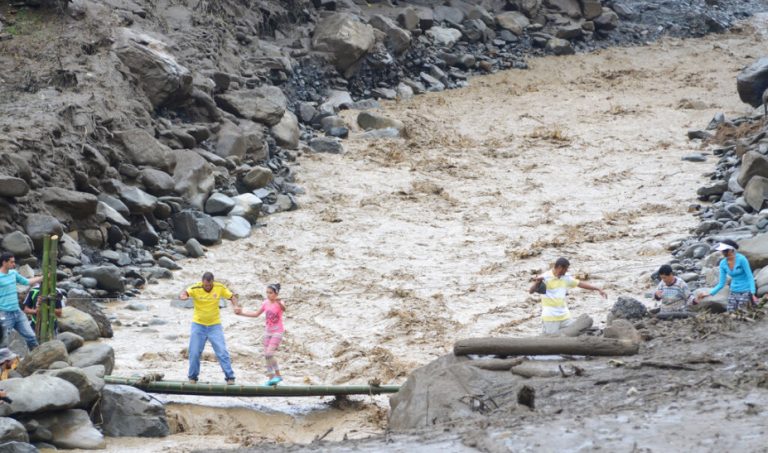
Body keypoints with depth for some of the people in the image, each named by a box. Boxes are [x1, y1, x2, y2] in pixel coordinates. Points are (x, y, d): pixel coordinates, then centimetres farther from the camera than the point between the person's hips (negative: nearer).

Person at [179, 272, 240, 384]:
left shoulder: (220, 288, -11)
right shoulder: (195, 289, -17)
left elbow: (232, 296, 1)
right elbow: (184, 294, -33)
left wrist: (235, 305, -20)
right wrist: (183, 296, -58)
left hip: (215, 325, 0)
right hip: (198, 324, 0)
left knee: (222, 351, -6)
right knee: (194, 352, 3)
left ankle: (230, 377, -1)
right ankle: (193, 376, 20)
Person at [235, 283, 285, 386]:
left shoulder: (279, 303, -17)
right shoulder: (265, 303, 2)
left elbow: (283, 309, -42)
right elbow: (256, 314, 14)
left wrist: (279, 302, -64)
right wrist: (242, 313, 10)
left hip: (277, 332, -7)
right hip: (268, 331, 7)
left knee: (269, 353, -18)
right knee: (266, 355, 6)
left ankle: (277, 375, -5)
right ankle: (271, 378, 15)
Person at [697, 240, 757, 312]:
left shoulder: (741, 259, -16)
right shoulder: (723, 263, 0)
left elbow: (750, 277, -14)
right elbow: (721, 284, 4)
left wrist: (753, 294, -25)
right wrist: (709, 294, -6)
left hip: (745, 292, -6)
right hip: (733, 292, 6)